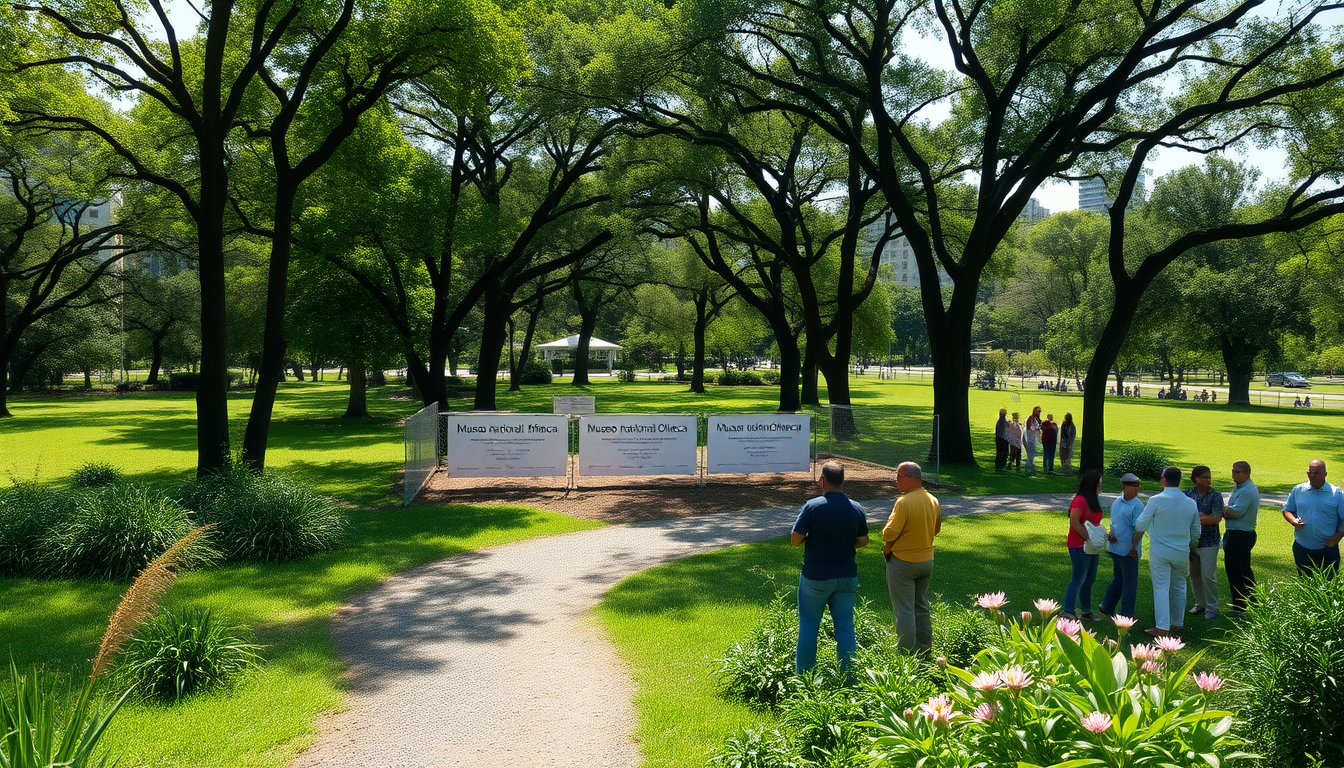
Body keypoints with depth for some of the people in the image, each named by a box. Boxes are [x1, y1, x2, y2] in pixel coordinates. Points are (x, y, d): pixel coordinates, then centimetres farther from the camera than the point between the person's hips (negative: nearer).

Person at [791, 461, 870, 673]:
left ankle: (803, 673, 17)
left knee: (809, 625, 9)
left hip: (816, 577, -3)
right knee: (845, 626, 11)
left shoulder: (812, 506, -15)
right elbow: (863, 541, 7)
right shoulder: (856, 509, -2)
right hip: (847, 576, 3)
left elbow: (795, 540, -14)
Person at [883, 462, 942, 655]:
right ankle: (924, 649, 27)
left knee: (904, 609, 0)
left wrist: (887, 550, -4)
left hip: (903, 561, -7)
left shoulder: (904, 502, -22)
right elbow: (936, 529, 14)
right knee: (921, 606, 19)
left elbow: (889, 534, -23)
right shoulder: (933, 501, 2)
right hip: (926, 560, 8)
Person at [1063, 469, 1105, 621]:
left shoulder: (1093, 500, 15)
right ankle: (1068, 613, -7)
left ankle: (1087, 612, 25)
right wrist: (1088, 538, -21)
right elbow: (1074, 522, -24)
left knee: (1089, 580, 15)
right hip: (1080, 547, -10)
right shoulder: (1080, 501, -16)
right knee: (1079, 580, -9)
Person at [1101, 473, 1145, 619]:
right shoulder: (1117, 502, 7)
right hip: (1115, 548, 5)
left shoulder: (1137, 506, -12)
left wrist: (1133, 547, -17)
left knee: (1129, 583, 8)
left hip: (1129, 551, -5)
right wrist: (1111, 534, -1)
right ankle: (1107, 607, 23)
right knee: (1118, 579, 16)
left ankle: (1127, 614, 19)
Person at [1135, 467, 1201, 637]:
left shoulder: (1156, 501, -14)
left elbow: (1140, 526, -9)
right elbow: (1196, 532, 12)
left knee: (1161, 589, -1)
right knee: (1179, 588, 16)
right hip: (1182, 553, 4)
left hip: (1159, 552, -4)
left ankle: (1162, 628, -3)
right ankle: (1177, 624, 25)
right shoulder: (1191, 503, 2)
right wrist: (1190, 547, 29)